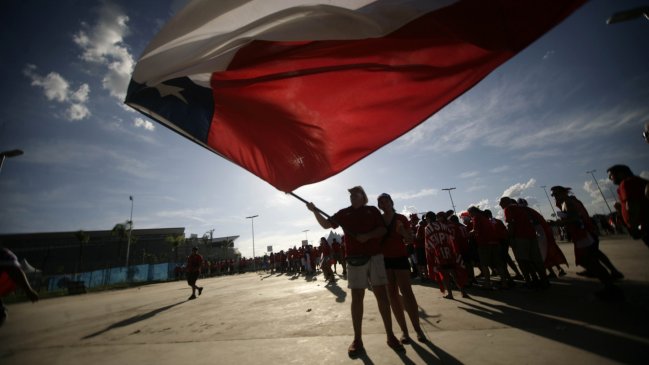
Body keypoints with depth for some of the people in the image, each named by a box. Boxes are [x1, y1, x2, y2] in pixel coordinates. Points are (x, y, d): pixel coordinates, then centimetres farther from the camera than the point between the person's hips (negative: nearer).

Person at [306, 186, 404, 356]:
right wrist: (315, 211, -8)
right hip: (355, 258, 0)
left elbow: (383, 230, 2)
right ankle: (357, 339, 13)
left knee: (382, 294, 5)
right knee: (357, 297, 4)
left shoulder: (373, 210, 10)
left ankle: (390, 336, 18)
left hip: (375, 256, 0)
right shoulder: (344, 213, 11)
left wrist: (367, 236, -14)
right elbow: (326, 224, 6)